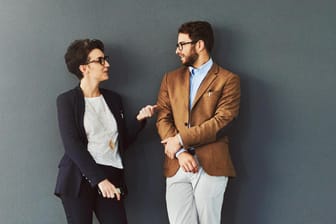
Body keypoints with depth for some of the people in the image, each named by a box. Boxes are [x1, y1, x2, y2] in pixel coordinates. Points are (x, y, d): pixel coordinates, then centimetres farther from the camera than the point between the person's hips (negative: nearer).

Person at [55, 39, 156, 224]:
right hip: (80, 179, -4)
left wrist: (140, 119, 1)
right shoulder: (67, 100, 0)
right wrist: (99, 179, -16)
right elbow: (72, 145, -10)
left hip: (111, 179, 4)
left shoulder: (113, 99, 15)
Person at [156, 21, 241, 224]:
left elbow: (222, 121, -10)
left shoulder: (228, 80, 2)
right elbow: (163, 119, 6)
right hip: (176, 165, 3)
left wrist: (181, 140, -10)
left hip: (211, 165, -3)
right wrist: (181, 152, -10)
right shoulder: (171, 79, 15)